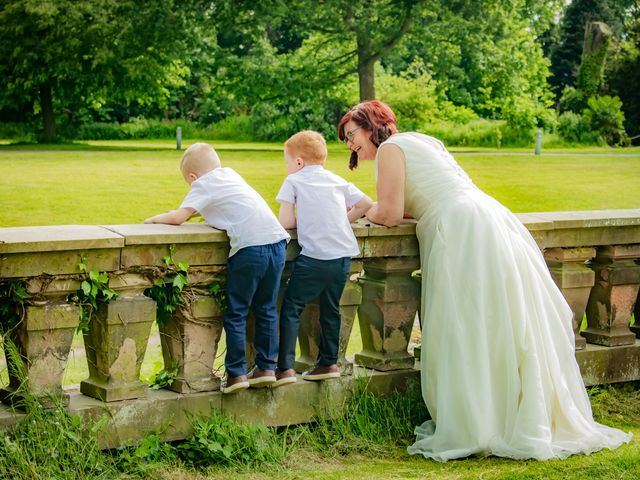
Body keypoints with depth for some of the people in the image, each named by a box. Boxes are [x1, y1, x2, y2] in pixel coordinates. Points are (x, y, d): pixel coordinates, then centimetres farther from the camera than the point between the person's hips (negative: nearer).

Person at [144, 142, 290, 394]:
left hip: (250, 248, -7)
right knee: (266, 309, 16)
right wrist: (180, 212, 32)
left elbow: (178, 217, -5)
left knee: (235, 313, 4)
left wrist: (156, 219, 14)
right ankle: (266, 367, 19)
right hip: (277, 241, 7)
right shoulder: (229, 174, 25)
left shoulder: (203, 185, 4)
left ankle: (236, 373, 5)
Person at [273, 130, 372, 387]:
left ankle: (285, 367, -4)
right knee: (331, 309, 19)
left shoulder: (294, 180, 4)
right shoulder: (337, 180, 18)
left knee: (290, 309, 3)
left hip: (314, 258, -5)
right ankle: (329, 363, 26)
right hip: (343, 255, 5)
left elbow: (285, 221, -4)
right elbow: (365, 203, 16)